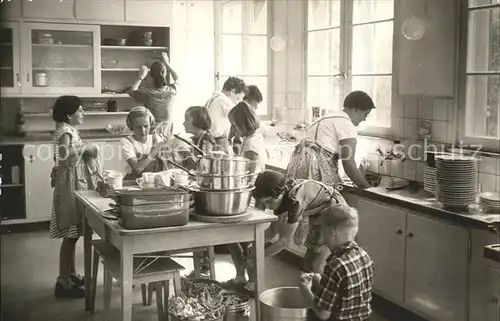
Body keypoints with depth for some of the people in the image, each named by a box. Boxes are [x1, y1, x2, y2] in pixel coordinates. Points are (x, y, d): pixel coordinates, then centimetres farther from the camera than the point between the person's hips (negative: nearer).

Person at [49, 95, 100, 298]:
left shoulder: (68, 129, 14)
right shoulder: (65, 131, -16)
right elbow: (64, 154, -32)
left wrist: (86, 152, 4)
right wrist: (85, 148, -20)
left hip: (76, 183, 10)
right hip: (70, 184, -10)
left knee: (73, 234, 16)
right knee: (70, 235, -6)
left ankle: (71, 274, 26)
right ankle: (63, 282, 0)